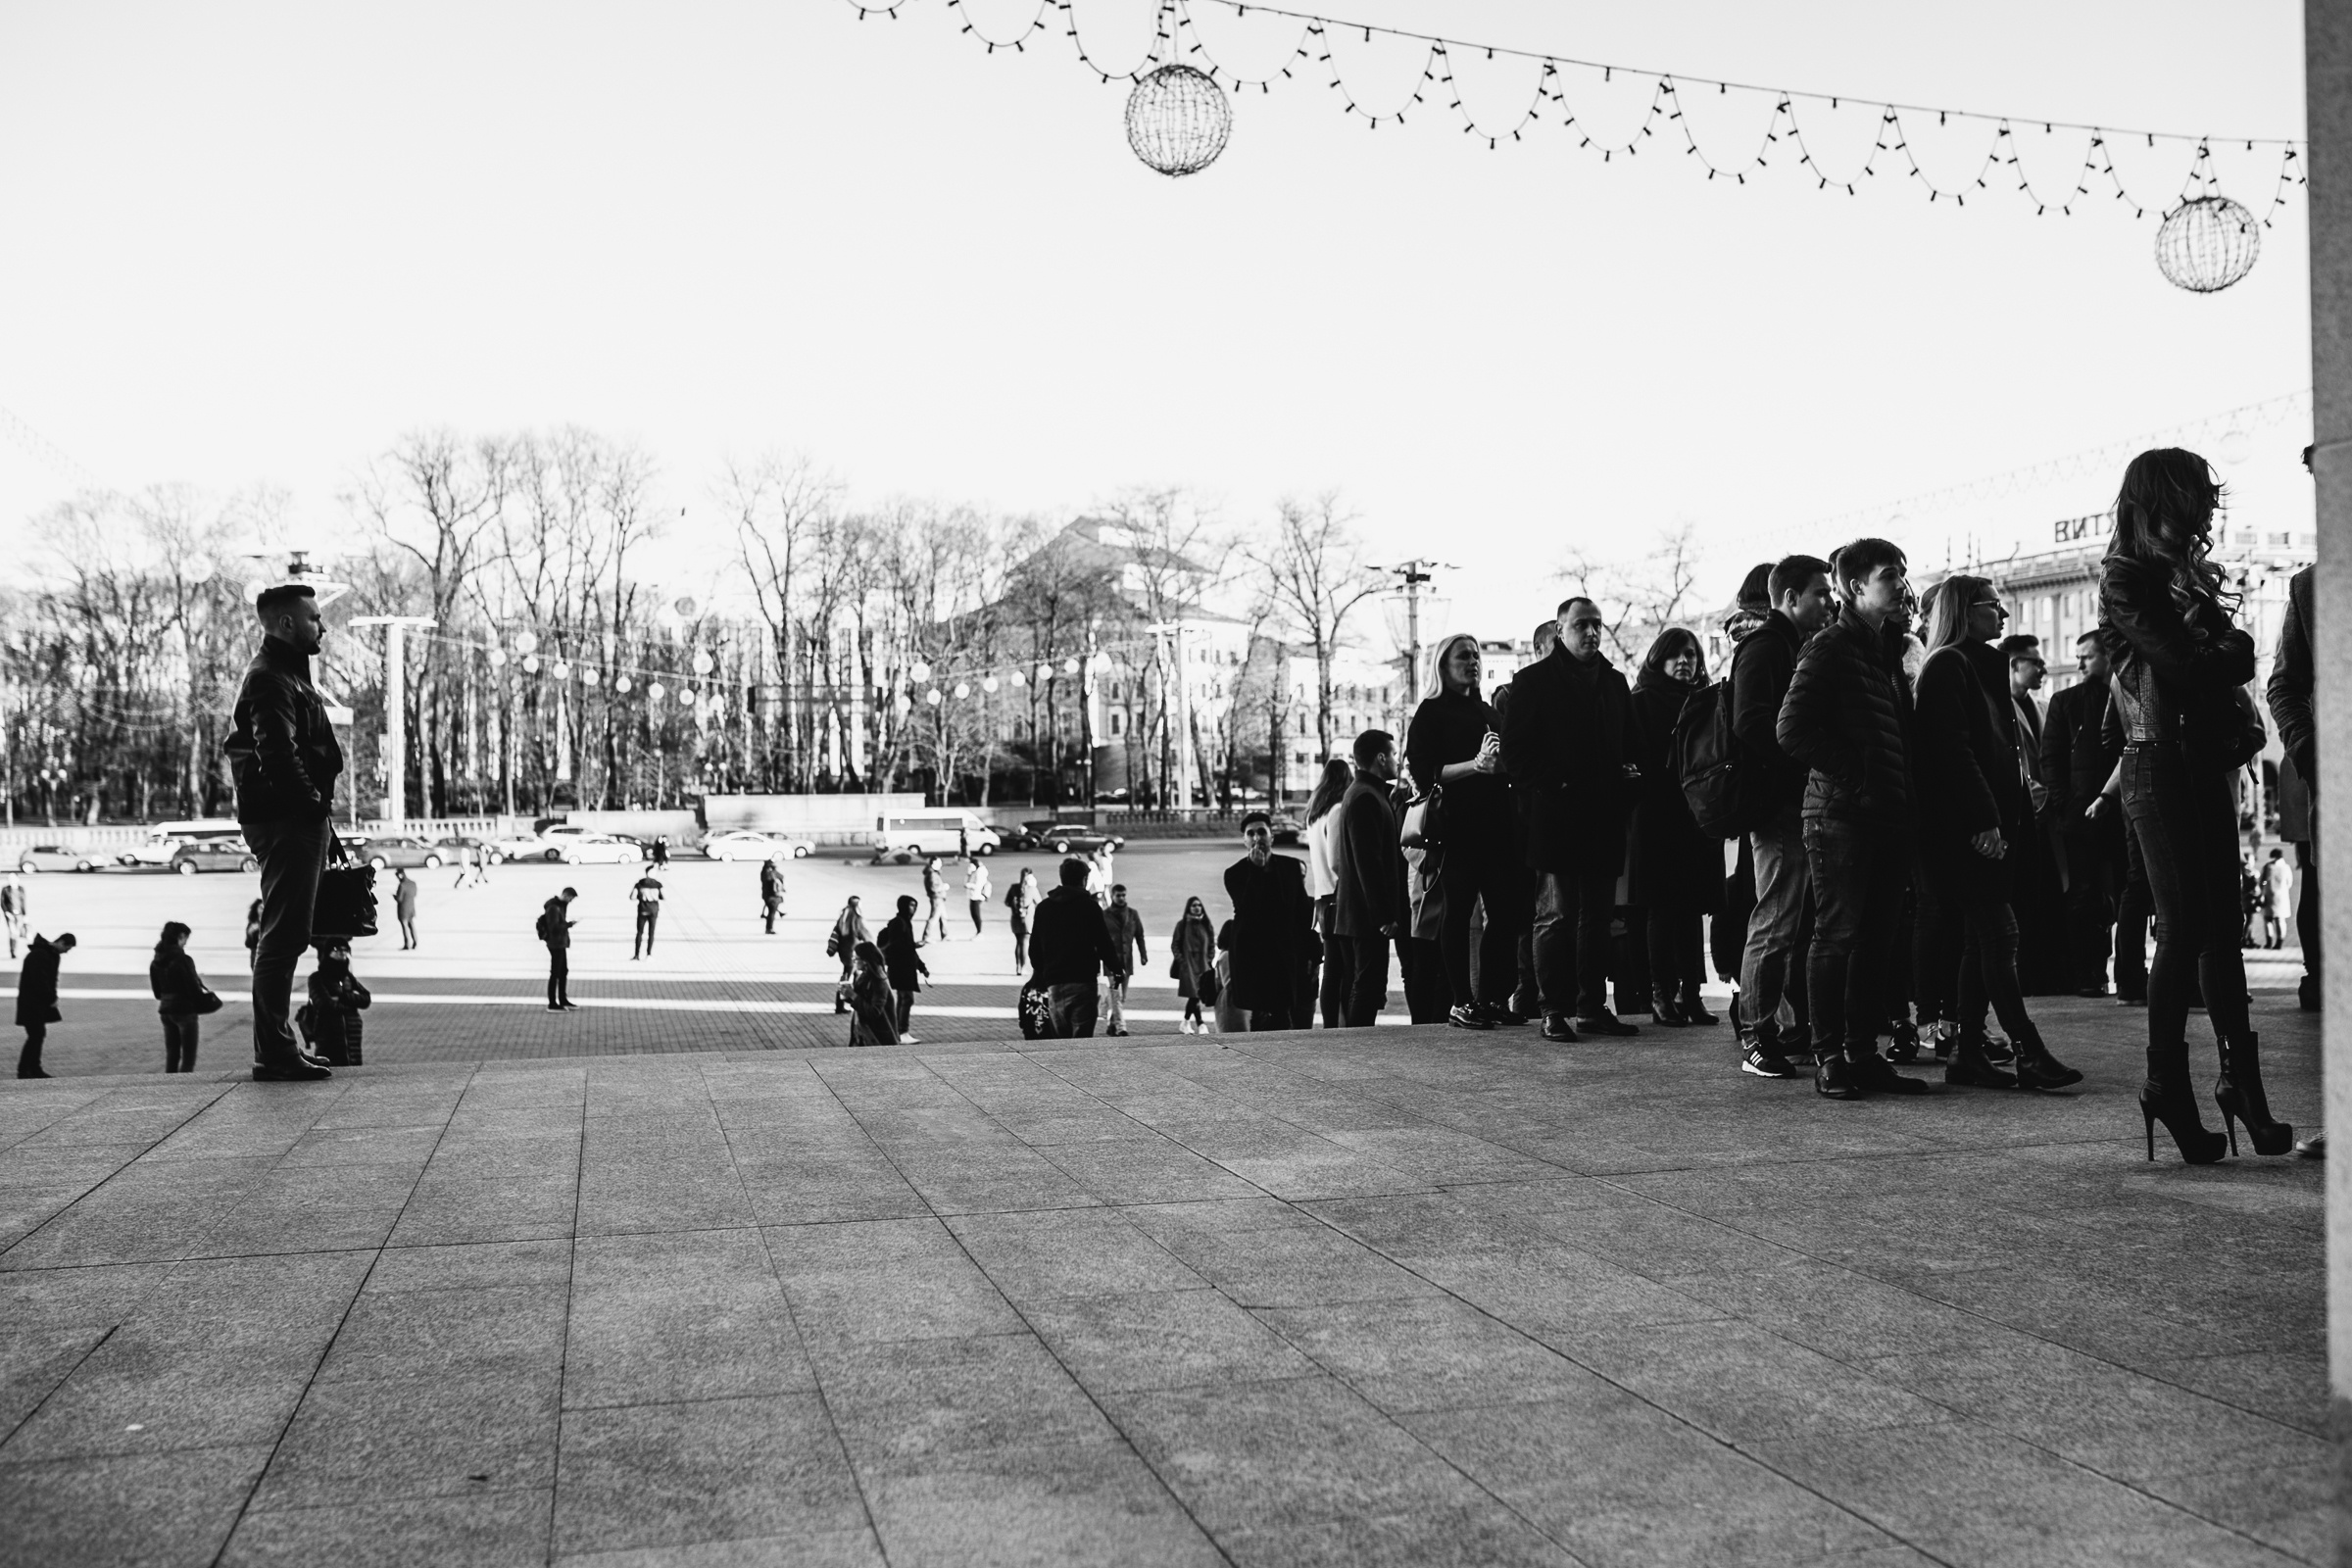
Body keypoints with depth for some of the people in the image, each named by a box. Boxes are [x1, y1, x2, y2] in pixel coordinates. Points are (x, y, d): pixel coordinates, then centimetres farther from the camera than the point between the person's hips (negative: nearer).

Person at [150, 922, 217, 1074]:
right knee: (188, 1058, -1)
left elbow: (157, 992, 12)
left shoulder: (156, 962, 5)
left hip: (165, 1010, 7)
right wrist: (207, 996, 3)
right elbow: (193, 988, -14)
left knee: (171, 1056, 13)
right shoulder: (183, 960, -17)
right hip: (185, 1010, -7)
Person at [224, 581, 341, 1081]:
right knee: (283, 936, -8)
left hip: (293, 820, 11)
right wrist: (314, 804, -18)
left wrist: (317, 808, 15)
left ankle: (277, 1048, 21)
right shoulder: (271, 679, -12)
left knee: (283, 936, 14)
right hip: (288, 819, -11)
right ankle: (275, 1054, -5)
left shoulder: (284, 674, 22)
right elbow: (278, 753, -24)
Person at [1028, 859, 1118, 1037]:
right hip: (1083, 982, -4)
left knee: (1059, 1039, 12)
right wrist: (1116, 968, 10)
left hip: (1054, 983, 5)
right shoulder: (1089, 906, -4)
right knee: (1082, 1040, -6)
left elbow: (1034, 949, 12)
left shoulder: (1043, 907, 10)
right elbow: (1104, 944, -5)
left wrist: (1042, 979, 21)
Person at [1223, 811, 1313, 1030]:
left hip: (1287, 957, 2)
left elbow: (1303, 911, 13)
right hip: (1252, 960, -2)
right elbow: (1247, 909, -15)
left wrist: (1307, 953, 9)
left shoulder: (1292, 867, 10)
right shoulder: (1235, 874, 2)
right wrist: (1256, 869, -15)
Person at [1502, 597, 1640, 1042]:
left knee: (1599, 917, 8)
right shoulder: (1534, 681, 1)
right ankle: (1555, 1009, 0)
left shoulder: (1614, 682, 18)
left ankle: (1592, 1007, 14)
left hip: (1604, 819, 6)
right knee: (1557, 915, -4)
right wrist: (1549, 786, -12)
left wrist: (1624, 794, 8)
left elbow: (1630, 743, 24)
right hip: (1555, 818, -6)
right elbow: (1514, 750, -4)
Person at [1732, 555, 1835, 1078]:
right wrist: (1804, 765, -20)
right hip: (1781, 805, -10)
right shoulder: (1763, 648, -8)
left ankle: (1791, 1029, 19)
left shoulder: (1800, 648, 23)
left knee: (1803, 924, 12)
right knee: (1775, 926, -7)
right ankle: (1756, 1039, -2)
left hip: (1805, 804, 10)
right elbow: (1751, 727, -20)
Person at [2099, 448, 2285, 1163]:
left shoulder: (2188, 574, 19)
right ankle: (2168, 1084, -2)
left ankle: (2241, 1077, 8)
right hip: (2160, 763, -7)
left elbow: (2235, 657, 10)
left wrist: (2221, 653, -9)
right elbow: (2183, 664, -15)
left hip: (2207, 761, 7)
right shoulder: (2127, 580, -5)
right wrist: (2228, 653, 2)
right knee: (2183, 929, -8)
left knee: (2220, 924, 5)